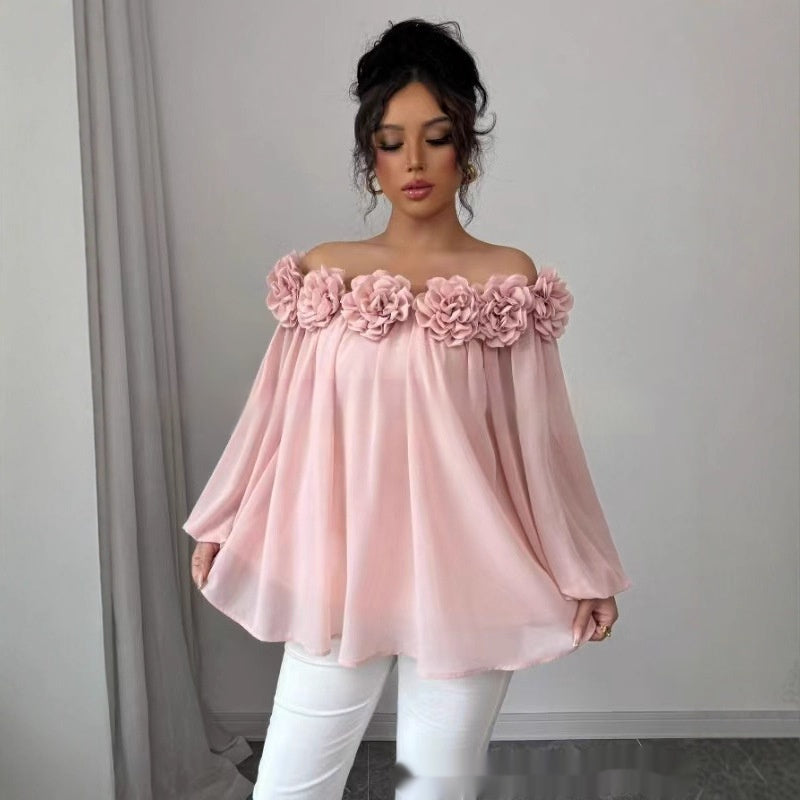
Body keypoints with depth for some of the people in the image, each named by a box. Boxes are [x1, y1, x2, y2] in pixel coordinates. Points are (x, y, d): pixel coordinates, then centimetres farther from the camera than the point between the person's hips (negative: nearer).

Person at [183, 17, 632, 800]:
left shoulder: (509, 279, -4)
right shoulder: (322, 272, 1)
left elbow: (537, 437, -1)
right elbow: (278, 416, 6)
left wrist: (582, 572, 3)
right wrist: (221, 526, 11)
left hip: (463, 574, -1)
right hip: (338, 569, 2)